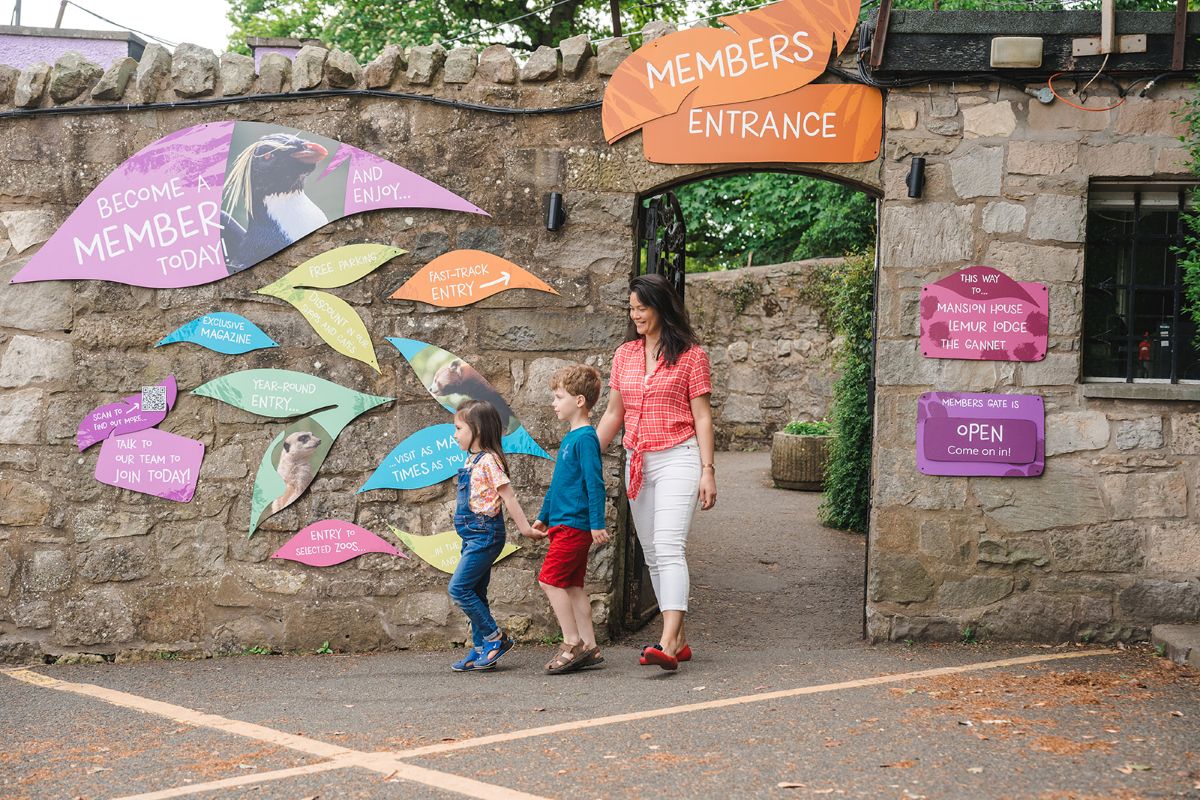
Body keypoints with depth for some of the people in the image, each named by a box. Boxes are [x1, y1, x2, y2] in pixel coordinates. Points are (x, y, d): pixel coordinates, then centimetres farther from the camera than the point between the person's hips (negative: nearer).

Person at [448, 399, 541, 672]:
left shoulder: (488, 460, -14)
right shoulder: (472, 460, 14)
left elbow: (508, 496, -13)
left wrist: (525, 528, -12)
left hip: (485, 534, -10)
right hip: (473, 535, 10)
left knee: (459, 588, -12)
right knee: (475, 594, 11)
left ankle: (495, 638, -4)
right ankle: (480, 649, 16)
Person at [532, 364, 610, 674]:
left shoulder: (585, 438, -13)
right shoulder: (570, 437, 16)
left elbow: (595, 483, -18)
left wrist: (597, 523, -21)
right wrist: (543, 516, 29)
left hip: (573, 525, -10)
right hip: (564, 522, 10)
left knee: (550, 579, -10)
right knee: (572, 585, 9)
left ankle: (573, 642, -6)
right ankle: (588, 646, 12)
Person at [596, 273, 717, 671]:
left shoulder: (690, 354, -2)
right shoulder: (625, 355, 12)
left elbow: (702, 417, -2)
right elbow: (613, 414, 17)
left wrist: (707, 470, -9)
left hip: (677, 459, -6)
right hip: (637, 461, 6)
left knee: (668, 547, -18)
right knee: (651, 553, 7)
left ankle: (668, 644, -25)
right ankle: (680, 641, 14)